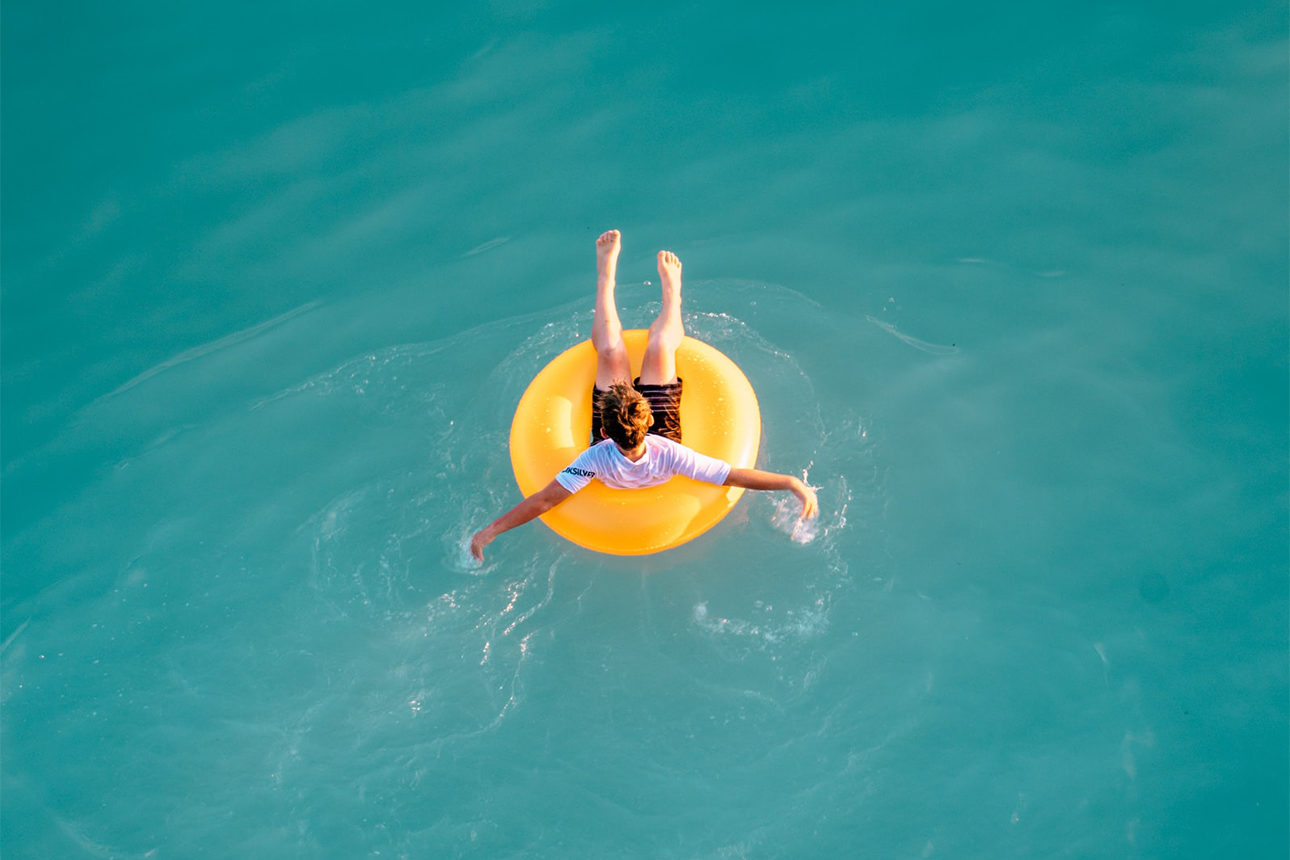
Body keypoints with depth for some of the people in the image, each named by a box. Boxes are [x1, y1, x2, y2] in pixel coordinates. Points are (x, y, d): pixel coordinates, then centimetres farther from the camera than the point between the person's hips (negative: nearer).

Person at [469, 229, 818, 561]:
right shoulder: (669, 455, -46)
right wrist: (792, 482, -45)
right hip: (661, 432, 0)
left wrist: (490, 530, -39)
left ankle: (606, 277, 27)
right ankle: (671, 291, 33)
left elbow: (543, 501, -42)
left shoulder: (596, 460, -47)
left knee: (611, 353, -2)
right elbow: (735, 477, -41)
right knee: (658, 349, -2)